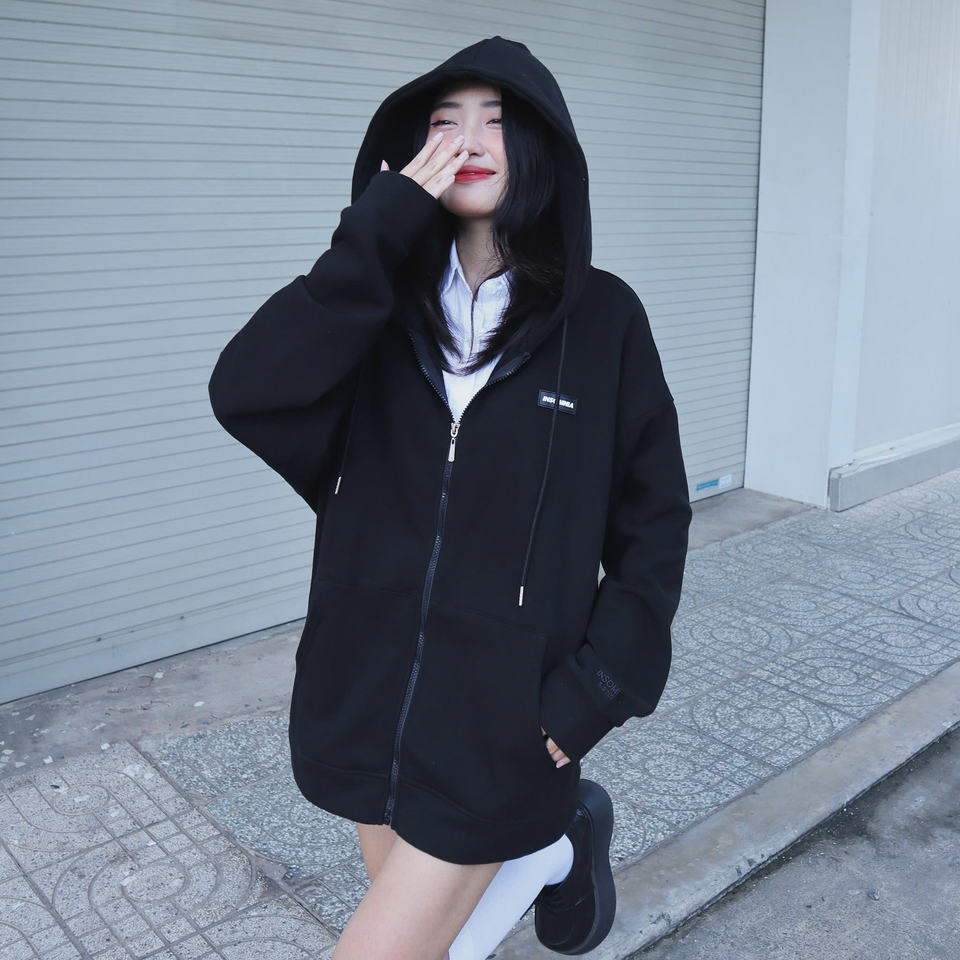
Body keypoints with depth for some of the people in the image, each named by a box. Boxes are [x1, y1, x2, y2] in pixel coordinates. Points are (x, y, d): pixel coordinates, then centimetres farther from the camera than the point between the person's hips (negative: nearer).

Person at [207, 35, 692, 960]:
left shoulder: (601, 318, -6)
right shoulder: (385, 308, 0)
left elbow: (653, 521, -2)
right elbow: (245, 393, -18)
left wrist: (598, 686, -11)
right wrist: (377, 231, -19)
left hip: (504, 722, -3)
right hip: (371, 697, 4)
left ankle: (552, 841, 22)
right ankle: (552, 849, 45)